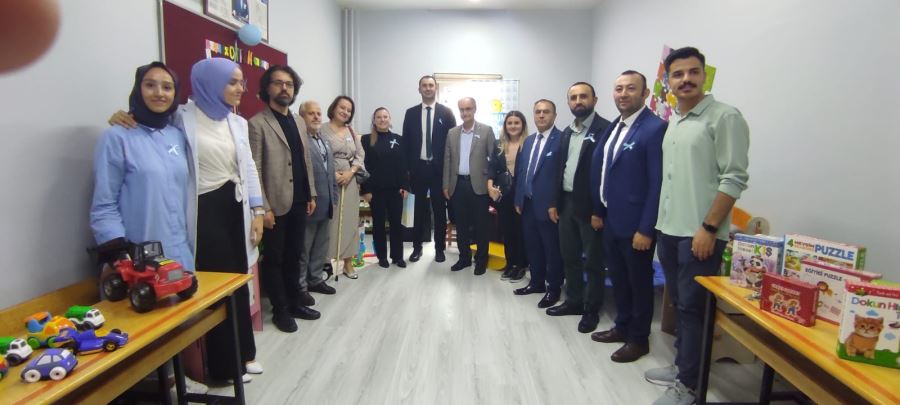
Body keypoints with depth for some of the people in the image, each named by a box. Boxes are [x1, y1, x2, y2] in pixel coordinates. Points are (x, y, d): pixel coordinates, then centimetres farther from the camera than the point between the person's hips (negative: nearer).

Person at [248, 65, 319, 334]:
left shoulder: (298, 122, 13)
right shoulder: (257, 124, -8)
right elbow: (253, 170, -12)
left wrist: (311, 194, 12)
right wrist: (263, 207, -16)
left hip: (299, 202, 6)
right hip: (276, 205, -6)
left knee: (294, 254, 16)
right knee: (274, 258, 8)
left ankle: (294, 300, 30)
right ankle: (280, 309, 20)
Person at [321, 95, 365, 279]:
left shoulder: (352, 132, 14)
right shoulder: (323, 130, -1)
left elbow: (360, 155, 8)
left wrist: (350, 172, -7)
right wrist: (333, 174, -16)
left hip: (350, 181, 4)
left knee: (349, 221, 6)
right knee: (330, 221, -2)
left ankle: (348, 262, 15)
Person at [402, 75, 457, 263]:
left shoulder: (446, 112, 1)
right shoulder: (411, 113, 6)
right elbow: (406, 141, 5)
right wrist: (408, 166, -1)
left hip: (439, 167, -1)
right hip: (418, 167, 1)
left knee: (439, 209, 7)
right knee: (419, 208, 10)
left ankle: (439, 248, 18)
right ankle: (417, 247, 21)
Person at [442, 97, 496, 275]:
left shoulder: (486, 130, -2)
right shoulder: (452, 133, 9)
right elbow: (447, 160, 10)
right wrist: (446, 185, 6)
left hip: (478, 184, -3)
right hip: (458, 184, 4)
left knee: (480, 225, 4)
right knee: (461, 225, 11)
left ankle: (481, 260, 17)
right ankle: (464, 258, 25)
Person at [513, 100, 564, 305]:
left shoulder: (562, 139, -10)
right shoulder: (528, 140, 13)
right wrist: (518, 199, 10)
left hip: (548, 205, -7)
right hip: (527, 204, 7)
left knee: (552, 249, 7)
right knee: (532, 246, 16)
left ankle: (553, 288, 21)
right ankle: (536, 283, 32)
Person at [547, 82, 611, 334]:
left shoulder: (605, 129, -11)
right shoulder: (567, 132, 13)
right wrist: (554, 202, 11)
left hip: (590, 205, -7)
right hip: (566, 203, 7)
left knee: (593, 260, 6)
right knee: (569, 257, 16)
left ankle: (592, 309, 20)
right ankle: (574, 301, 31)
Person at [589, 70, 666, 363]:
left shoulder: (655, 128, -16)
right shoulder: (614, 127, 10)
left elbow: (657, 183, -19)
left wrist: (646, 229, -20)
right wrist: (598, 210, 14)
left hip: (635, 224, -8)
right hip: (611, 219, 8)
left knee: (639, 281, 9)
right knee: (618, 277, 19)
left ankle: (639, 339, 26)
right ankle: (622, 326, 38)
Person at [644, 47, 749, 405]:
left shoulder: (724, 117, -8)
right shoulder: (673, 123, 14)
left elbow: (734, 179, -14)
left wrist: (708, 228, -17)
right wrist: (661, 222, 14)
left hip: (699, 234, -7)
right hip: (668, 231, 7)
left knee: (694, 308, 2)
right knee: (680, 304, 16)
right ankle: (682, 366, 31)